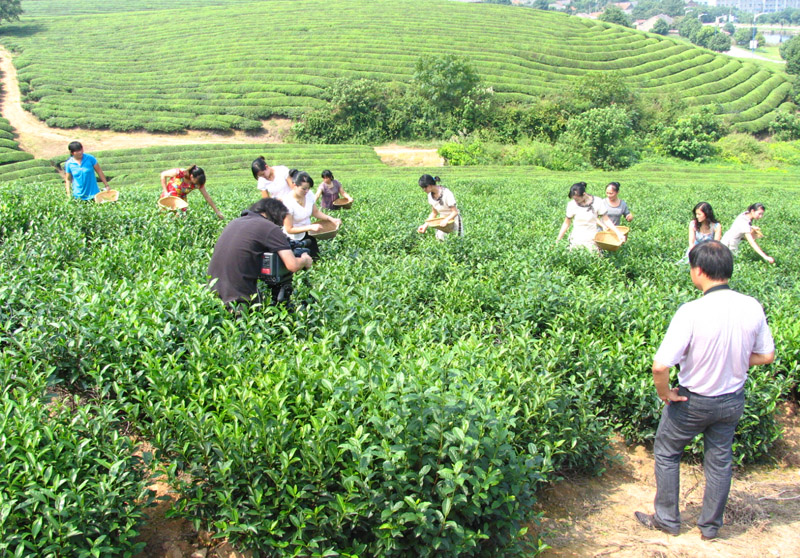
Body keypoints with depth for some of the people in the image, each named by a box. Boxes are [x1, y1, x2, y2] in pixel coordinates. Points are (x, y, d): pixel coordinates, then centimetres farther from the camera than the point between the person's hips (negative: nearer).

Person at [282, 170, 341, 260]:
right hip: (294, 240, -6)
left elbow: (316, 212, 5)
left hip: (309, 236, 6)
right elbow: (289, 229, -24)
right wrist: (310, 227, -31)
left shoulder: (309, 195, -13)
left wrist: (331, 219, -10)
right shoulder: (288, 202, -28)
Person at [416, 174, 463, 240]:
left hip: (453, 219, -6)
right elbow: (434, 213, 3)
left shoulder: (446, 193, -26)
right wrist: (425, 225, -8)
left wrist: (446, 220, -39)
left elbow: (455, 212, -23)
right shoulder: (430, 195, -5)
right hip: (442, 220, 6)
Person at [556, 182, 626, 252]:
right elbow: (566, 223, 4)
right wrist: (558, 240, 3)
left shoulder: (597, 202, -8)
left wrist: (618, 233, -7)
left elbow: (606, 220, 0)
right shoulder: (572, 204, -5)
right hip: (576, 240, 1)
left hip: (592, 240, -1)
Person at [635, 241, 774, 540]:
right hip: (733, 400, 5)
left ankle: (667, 519, 31)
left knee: (666, 453, 19)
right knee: (720, 460, 22)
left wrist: (665, 393, -15)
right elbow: (767, 355, 1)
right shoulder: (752, 307, -13)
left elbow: (660, 366, -33)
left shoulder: (691, 312, -30)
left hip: (693, 401, -4)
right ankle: (711, 525, 37)